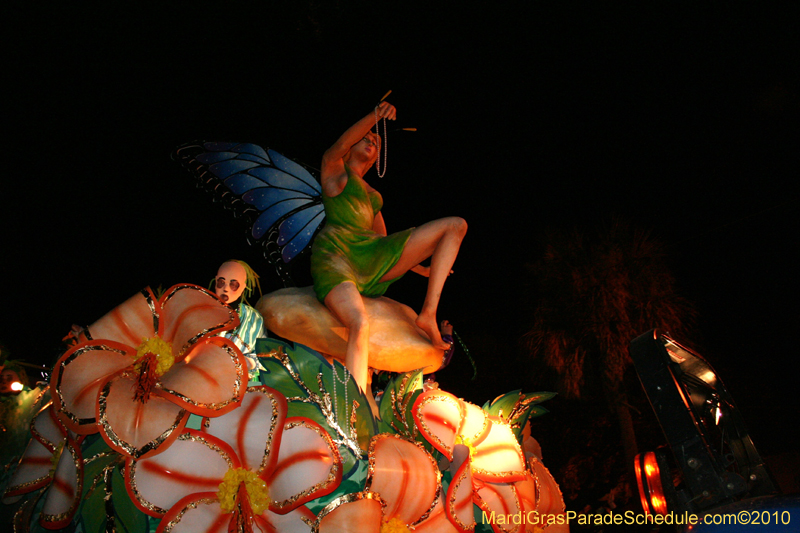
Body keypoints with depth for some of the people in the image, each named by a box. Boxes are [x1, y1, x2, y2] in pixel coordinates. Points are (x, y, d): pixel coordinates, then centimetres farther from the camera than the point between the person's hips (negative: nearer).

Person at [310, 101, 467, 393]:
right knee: (360, 324, -35)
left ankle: (428, 313, -14)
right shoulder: (333, 167, 20)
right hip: (334, 253, -5)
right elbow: (340, 145, -4)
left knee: (456, 225, -1)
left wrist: (419, 267, 21)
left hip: (372, 254, 6)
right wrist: (375, 115, -18)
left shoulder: (373, 195, 32)